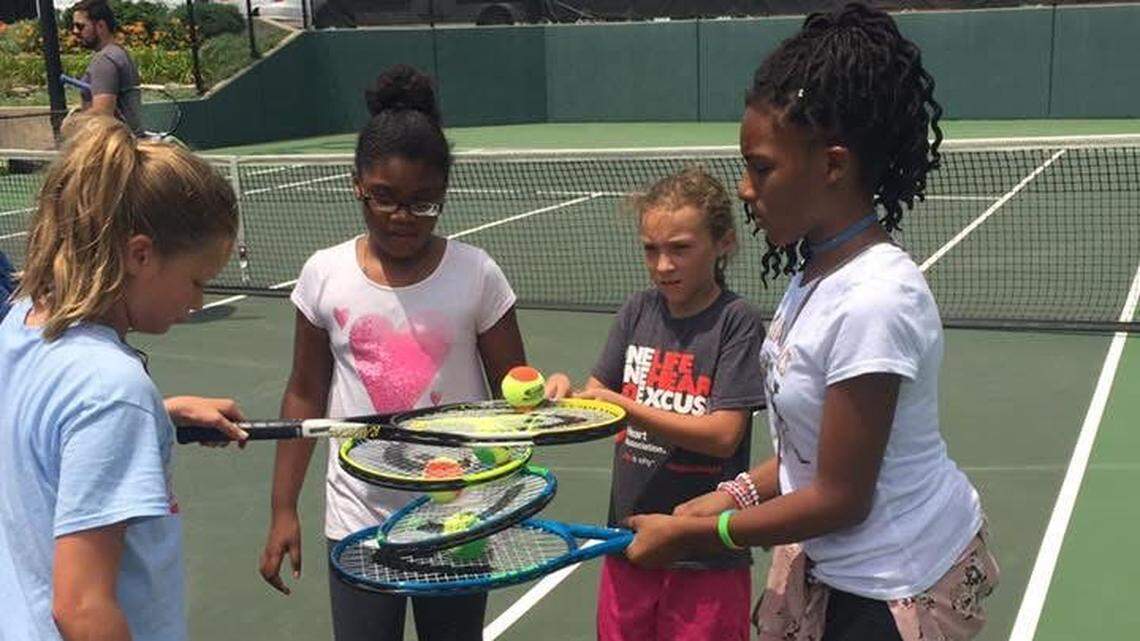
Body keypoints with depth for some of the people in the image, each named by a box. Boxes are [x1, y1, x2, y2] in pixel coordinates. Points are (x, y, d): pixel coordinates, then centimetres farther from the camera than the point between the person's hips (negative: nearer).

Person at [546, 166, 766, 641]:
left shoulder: (737, 321, -12)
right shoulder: (637, 312, 3)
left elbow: (723, 435, -19)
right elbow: (599, 395, 6)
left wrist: (622, 403, -23)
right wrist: (565, 391, -16)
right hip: (629, 543, 5)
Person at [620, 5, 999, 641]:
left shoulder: (871, 303, -28)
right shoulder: (819, 270, -1)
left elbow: (840, 500, -21)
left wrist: (692, 532, -14)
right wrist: (734, 496, -2)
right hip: (835, 566, 7)